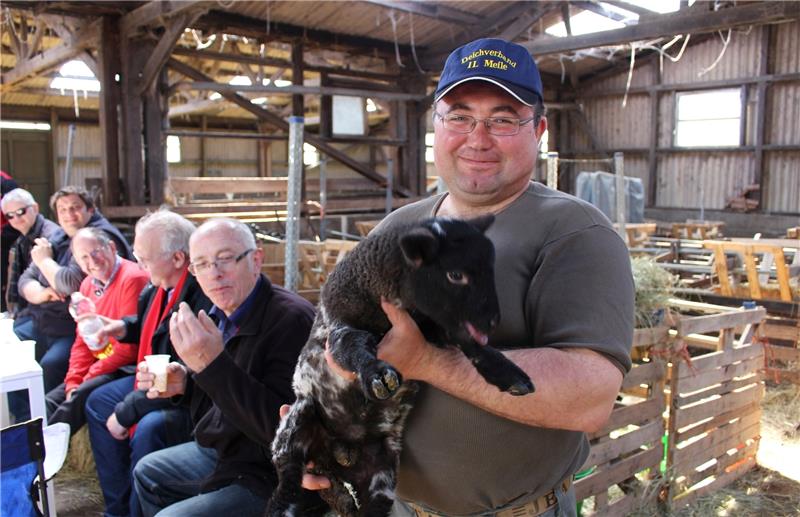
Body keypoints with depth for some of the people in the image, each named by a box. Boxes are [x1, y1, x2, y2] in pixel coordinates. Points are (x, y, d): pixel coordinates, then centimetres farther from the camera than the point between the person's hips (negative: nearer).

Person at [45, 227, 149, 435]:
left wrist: (90, 376, -12)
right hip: (98, 367, 9)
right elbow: (82, 341, 14)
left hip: (126, 368, -9)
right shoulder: (88, 284, 13)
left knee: (81, 397, -26)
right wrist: (73, 382, -1)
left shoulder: (132, 278, -16)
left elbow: (131, 346, -18)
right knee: (50, 401, -4)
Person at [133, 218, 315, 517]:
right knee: (147, 472, 24)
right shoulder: (222, 315, 2)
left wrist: (212, 364, -37)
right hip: (222, 453, 10)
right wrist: (184, 383, -4)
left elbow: (281, 427, -32)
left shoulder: (292, 319, -27)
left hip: (267, 475, -9)